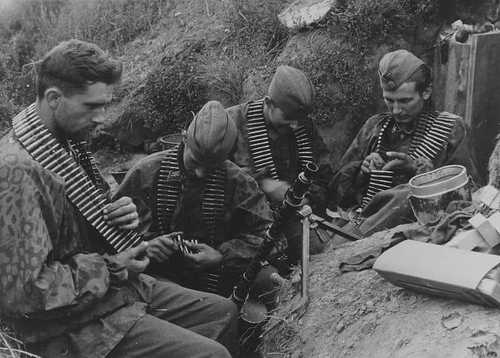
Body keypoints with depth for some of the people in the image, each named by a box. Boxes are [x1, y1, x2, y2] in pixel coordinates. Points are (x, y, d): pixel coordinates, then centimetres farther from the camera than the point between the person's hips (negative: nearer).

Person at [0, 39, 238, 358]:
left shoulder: (66, 143, 4)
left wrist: (119, 215, -3)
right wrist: (109, 267, -20)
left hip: (114, 285, 10)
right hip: (77, 320, -9)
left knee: (223, 312, 14)